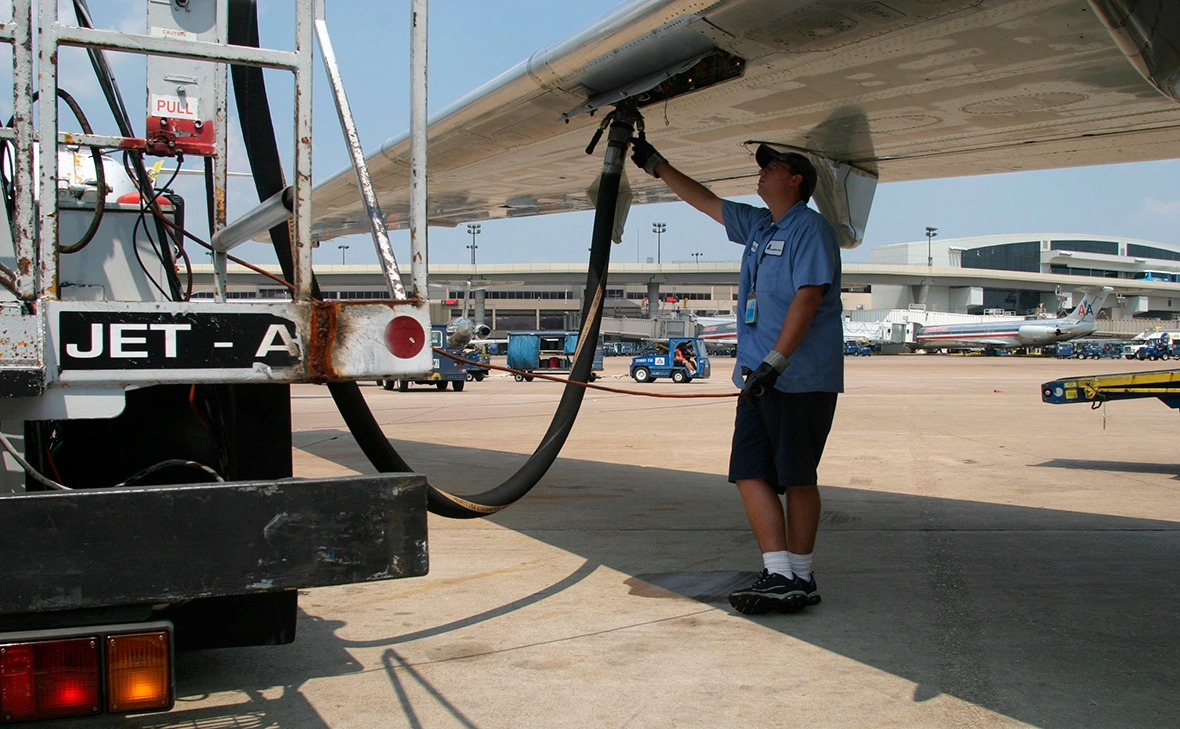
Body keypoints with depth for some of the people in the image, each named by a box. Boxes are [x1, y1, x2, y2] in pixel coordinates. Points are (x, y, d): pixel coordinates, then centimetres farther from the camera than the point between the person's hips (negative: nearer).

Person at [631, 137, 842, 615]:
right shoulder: (757, 226, 20)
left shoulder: (810, 228, -6)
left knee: (796, 477, -2)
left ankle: (800, 577, 8)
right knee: (750, 473, -1)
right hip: (759, 377, 8)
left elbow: (808, 296, -17)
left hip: (802, 378, -8)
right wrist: (656, 166, 34)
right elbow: (705, 201, 32)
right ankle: (779, 576, 0)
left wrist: (775, 361, -24)